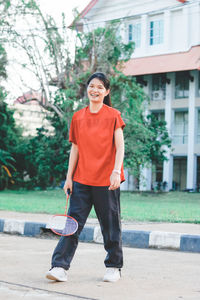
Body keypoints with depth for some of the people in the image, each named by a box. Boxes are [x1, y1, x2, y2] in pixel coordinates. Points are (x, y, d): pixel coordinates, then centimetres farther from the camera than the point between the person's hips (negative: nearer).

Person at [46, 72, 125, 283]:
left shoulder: (113, 115, -2)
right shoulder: (77, 117, 8)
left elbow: (120, 146, -6)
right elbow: (75, 148, 12)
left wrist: (116, 171, -19)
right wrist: (69, 177, 7)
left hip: (107, 180, -3)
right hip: (81, 180, 3)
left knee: (110, 224, 5)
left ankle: (114, 267, 20)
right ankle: (60, 267, -5)